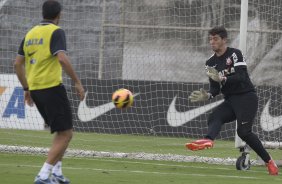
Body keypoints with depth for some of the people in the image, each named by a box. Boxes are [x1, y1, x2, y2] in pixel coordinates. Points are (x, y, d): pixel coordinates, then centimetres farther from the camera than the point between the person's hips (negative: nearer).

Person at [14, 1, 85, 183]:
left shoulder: (30, 33, 14)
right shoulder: (56, 32, -8)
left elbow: (18, 63, 16)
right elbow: (62, 59, -22)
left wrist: (27, 89, 23)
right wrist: (77, 82, -16)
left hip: (35, 90, 8)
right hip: (52, 87, -8)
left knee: (61, 132, 21)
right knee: (65, 134, -3)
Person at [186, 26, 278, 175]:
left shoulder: (234, 54, -8)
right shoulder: (211, 63, 13)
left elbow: (241, 77, -21)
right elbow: (215, 88, 11)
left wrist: (222, 79, -33)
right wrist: (207, 96, -10)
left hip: (246, 97, -6)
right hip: (230, 100, 6)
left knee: (243, 131, -19)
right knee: (214, 117, -22)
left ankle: (269, 162, -7)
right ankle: (208, 140, -53)